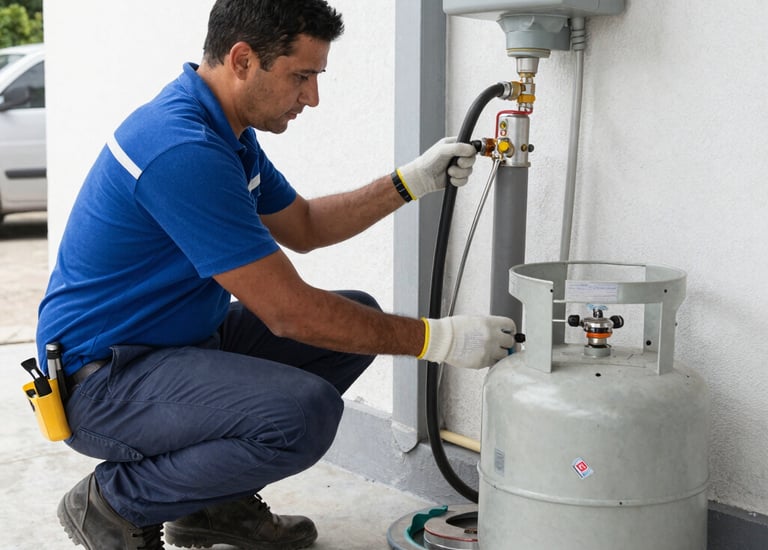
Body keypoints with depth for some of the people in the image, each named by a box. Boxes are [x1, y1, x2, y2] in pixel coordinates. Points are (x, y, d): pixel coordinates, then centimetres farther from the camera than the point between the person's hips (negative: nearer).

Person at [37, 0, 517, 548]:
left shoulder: (226, 131, 6)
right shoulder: (183, 150, -27)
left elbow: (304, 227, 20)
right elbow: (289, 312, -25)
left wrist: (412, 181, 8)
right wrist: (437, 338, -19)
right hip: (104, 377, -10)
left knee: (358, 317, 8)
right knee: (305, 413, -32)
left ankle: (217, 498, 12)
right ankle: (116, 501, -6)